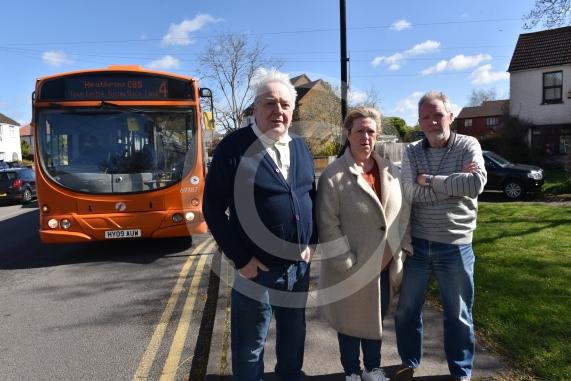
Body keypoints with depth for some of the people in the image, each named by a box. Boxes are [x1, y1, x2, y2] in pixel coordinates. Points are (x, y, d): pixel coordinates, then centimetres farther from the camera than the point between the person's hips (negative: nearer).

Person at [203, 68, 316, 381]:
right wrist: (240, 258, -14)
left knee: (294, 333, 24)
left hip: (299, 264, 6)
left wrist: (311, 242, 4)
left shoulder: (300, 147, 6)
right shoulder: (234, 146, -13)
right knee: (250, 346, 11)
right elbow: (213, 207, -13)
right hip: (256, 268, -5)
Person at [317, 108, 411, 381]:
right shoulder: (333, 174, -14)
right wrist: (347, 264, -17)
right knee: (351, 321, 14)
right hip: (351, 269, -4)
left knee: (376, 319, 21)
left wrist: (405, 250, 1)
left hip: (385, 266, 5)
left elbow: (404, 213, 8)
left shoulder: (391, 171, 3)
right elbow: (328, 225, -15)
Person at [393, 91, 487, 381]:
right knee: (406, 310, 14)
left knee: (458, 315, 13)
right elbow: (411, 193, -14)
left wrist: (429, 180, -16)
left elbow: (476, 184, -22)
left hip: (455, 246, -2)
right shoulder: (411, 152, 1)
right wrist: (456, 182, -17)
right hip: (416, 243, 2)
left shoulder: (468, 145, -4)